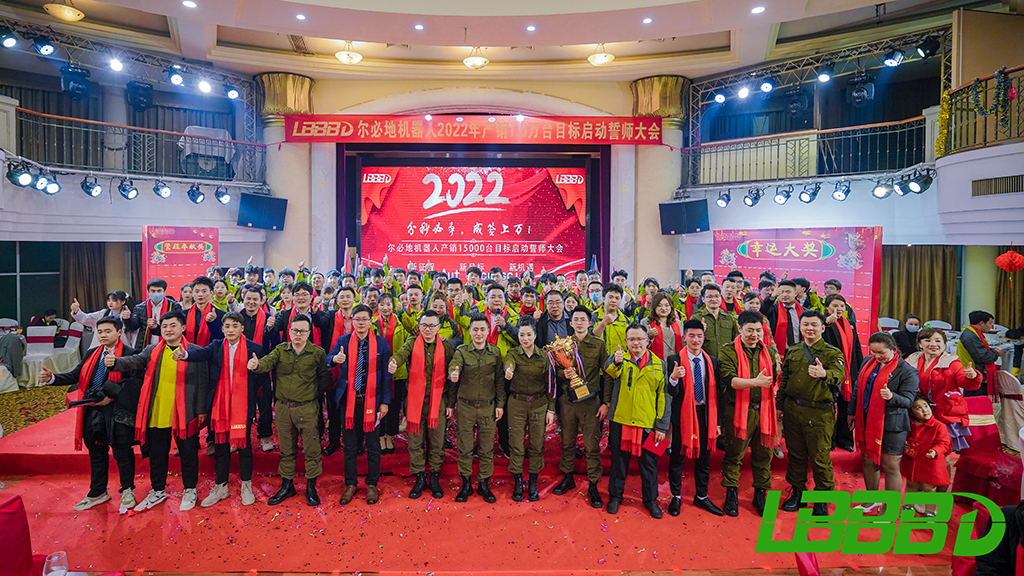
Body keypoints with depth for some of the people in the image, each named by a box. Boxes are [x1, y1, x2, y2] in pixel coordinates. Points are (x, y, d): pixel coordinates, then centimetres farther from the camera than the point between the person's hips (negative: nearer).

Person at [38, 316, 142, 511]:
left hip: (118, 412, -6)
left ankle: (127, 491, 22)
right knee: (96, 453, 17)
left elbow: (135, 382, -17)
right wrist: (51, 378, -9)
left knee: (122, 453, 4)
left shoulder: (129, 354, -10)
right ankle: (98, 493, 33)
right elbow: (75, 376, 7)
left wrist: (111, 396, -21)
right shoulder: (92, 354, 12)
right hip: (92, 412, 6)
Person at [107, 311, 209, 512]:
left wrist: (202, 410, -4)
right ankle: (158, 491, 34)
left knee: (188, 453, 7)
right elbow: (134, 361, -8)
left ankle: (190, 490, 25)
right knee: (156, 454, 15)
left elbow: (203, 382, -3)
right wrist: (115, 362, -30)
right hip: (156, 414, 4)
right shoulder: (152, 351, 9)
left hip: (185, 414, -3)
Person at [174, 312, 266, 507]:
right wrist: (184, 354, -36)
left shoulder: (254, 348, -3)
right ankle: (221, 487, 26)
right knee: (220, 444, 11)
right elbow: (201, 353, -17)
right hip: (220, 404, 2)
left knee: (244, 443, 7)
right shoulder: (216, 346, 3)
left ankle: (246, 486, 23)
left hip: (244, 404, -2)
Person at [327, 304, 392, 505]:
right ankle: (350, 484, 25)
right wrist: (335, 359, -31)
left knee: (373, 445, 8)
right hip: (349, 400, 1)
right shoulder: (343, 341, 4)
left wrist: (385, 402, -2)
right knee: (350, 445, 10)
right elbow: (327, 361, -6)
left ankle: (372, 485, 23)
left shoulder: (381, 342, 0)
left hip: (372, 400, -1)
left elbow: (386, 374, 1)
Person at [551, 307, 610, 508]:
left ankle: (593, 486, 12)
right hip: (567, 400, 2)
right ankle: (568, 478, 29)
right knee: (567, 442, 12)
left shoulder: (599, 345, 0)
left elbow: (607, 375, 2)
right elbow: (556, 370, 12)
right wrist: (563, 373, -12)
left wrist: (606, 402, -3)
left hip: (590, 401, -2)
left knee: (592, 445, 1)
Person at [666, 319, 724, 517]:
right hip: (683, 414, -3)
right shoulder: (674, 360, -7)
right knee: (677, 457, 6)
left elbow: (715, 393, 9)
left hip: (705, 414, 4)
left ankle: (701, 497, 30)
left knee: (704, 458, 14)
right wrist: (673, 378, -32)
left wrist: (717, 421, 8)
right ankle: (676, 497, 24)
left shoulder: (712, 361, 6)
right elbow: (672, 393, -11)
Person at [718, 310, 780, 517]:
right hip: (738, 411, -3)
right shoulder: (728, 352, -2)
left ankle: (760, 495, 27)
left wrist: (775, 390, 3)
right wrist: (755, 382, -27)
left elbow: (778, 380, 21)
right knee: (733, 455, 4)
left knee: (763, 456, 10)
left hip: (764, 411, 4)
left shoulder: (771, 353, 12)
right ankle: (731, 495, 19)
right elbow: (728, 380, -16)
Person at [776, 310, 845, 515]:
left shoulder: (832, 353, -4)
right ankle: (797, 491, 29)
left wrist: (824, 374, -47)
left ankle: (822, 499, 19)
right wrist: (780, 405, 12)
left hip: (819, 413, -4)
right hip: (792, 410, 4)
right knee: (795, 454, 13)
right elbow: (784, 379, 16)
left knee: (820, 457, 2)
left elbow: (838, 375, -24)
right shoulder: (792, 351, 10)